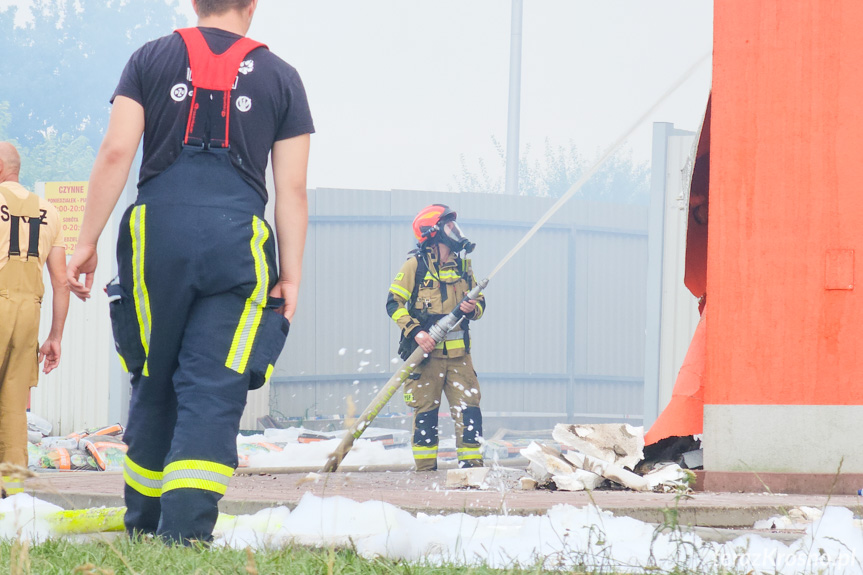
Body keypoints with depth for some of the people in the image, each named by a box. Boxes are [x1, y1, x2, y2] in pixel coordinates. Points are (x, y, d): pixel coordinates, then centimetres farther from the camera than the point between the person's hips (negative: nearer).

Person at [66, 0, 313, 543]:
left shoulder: (151, 59, 12)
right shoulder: (280, 77, 13)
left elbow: (116, 152, 3)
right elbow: (292, 188, 8)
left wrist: (88, 242, 4)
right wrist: (291, 275, 10)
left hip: (157, 232, 1)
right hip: (238, 237, -1)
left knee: (154, 383, 14)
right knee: (214, 390, -4)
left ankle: (144, 521, 22)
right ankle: (185, 529, -16)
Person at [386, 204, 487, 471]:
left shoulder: (462, 265, 13)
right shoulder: (415, 265, -2)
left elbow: (479, 300, 19)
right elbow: (394, 303, -4)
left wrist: (473, 309, -6)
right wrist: (416, 331, -16)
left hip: (458, 351, 4)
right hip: (426, 350, -4)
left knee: (469, 408, -4)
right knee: (426, 411, 0)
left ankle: (471, 463, 1)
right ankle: (425, 467, 5)